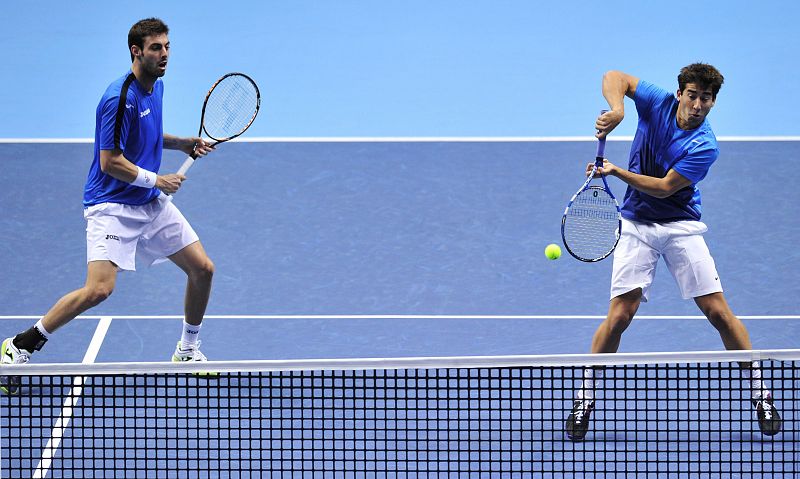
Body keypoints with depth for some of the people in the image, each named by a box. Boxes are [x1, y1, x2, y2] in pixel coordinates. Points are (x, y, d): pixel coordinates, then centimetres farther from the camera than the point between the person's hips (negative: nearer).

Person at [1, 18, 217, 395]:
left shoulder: (155, 87, 8)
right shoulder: (120, 98, -21)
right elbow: (110, 161, -21)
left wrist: (184, 144, 11)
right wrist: (156, 180, -13)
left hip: (151, 203, 9)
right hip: (113, 205, -9)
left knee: (202, 269, 6)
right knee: (99, 289, -22)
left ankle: (188, 351, 26)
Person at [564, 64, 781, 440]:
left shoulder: (704, 147, -16)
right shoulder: (658, 104, -7)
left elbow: (664, 187, -18)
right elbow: (614, 78, -3)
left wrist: (616, 172, -25)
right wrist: (617, 110, -23)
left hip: (681, 226, -1)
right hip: (636, 225, 1)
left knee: (718, 311, -7)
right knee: (620, 315, -10)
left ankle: (760, 396, 4)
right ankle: (584, 401, 0)